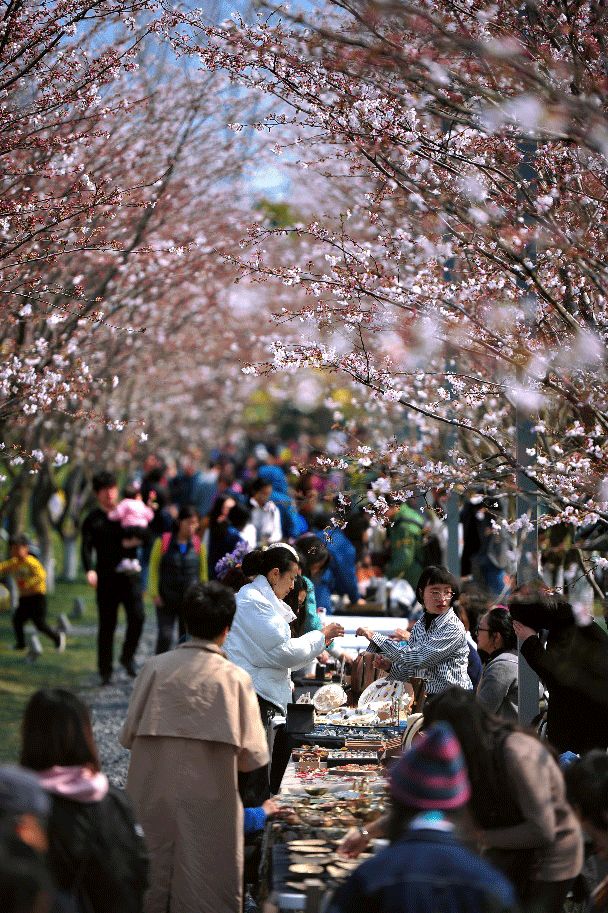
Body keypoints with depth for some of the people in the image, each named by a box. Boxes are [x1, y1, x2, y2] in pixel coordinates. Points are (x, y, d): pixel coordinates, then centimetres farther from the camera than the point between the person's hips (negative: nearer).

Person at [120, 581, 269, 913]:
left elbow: (128, 736, -2)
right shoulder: (234, 678, -10)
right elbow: (252, 756, -9)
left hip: (153, 798, 2)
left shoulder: (155, 667, -7)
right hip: (208, 804, -2)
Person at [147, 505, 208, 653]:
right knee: (165, 636, -8)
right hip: (166, 599, -2)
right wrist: (155, 593, -4)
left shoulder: (199, 545, 2)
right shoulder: (163, 542, -5)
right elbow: (154, 568, 1)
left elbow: (203, 572, 10)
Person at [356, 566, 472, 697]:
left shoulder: (454, 628, -12)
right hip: (426, 697, 6)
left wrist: (375, 637, -14)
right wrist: (390, 666, -4)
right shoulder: (419, 626, 11)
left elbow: (418, 659, -19)